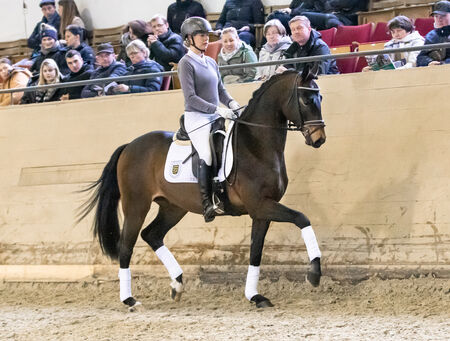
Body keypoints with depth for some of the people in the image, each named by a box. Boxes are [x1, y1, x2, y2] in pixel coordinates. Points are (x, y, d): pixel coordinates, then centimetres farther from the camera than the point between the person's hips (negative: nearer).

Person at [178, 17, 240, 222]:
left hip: (215, 116, 8)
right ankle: (207, 204, -23)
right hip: (196, 118, -8)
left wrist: (231, 103, 0)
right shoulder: (186, 63, -6)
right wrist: (217, 109, -21)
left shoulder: (211, 63, 17)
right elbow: (191, 98, -14)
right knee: (207, 155, -23)